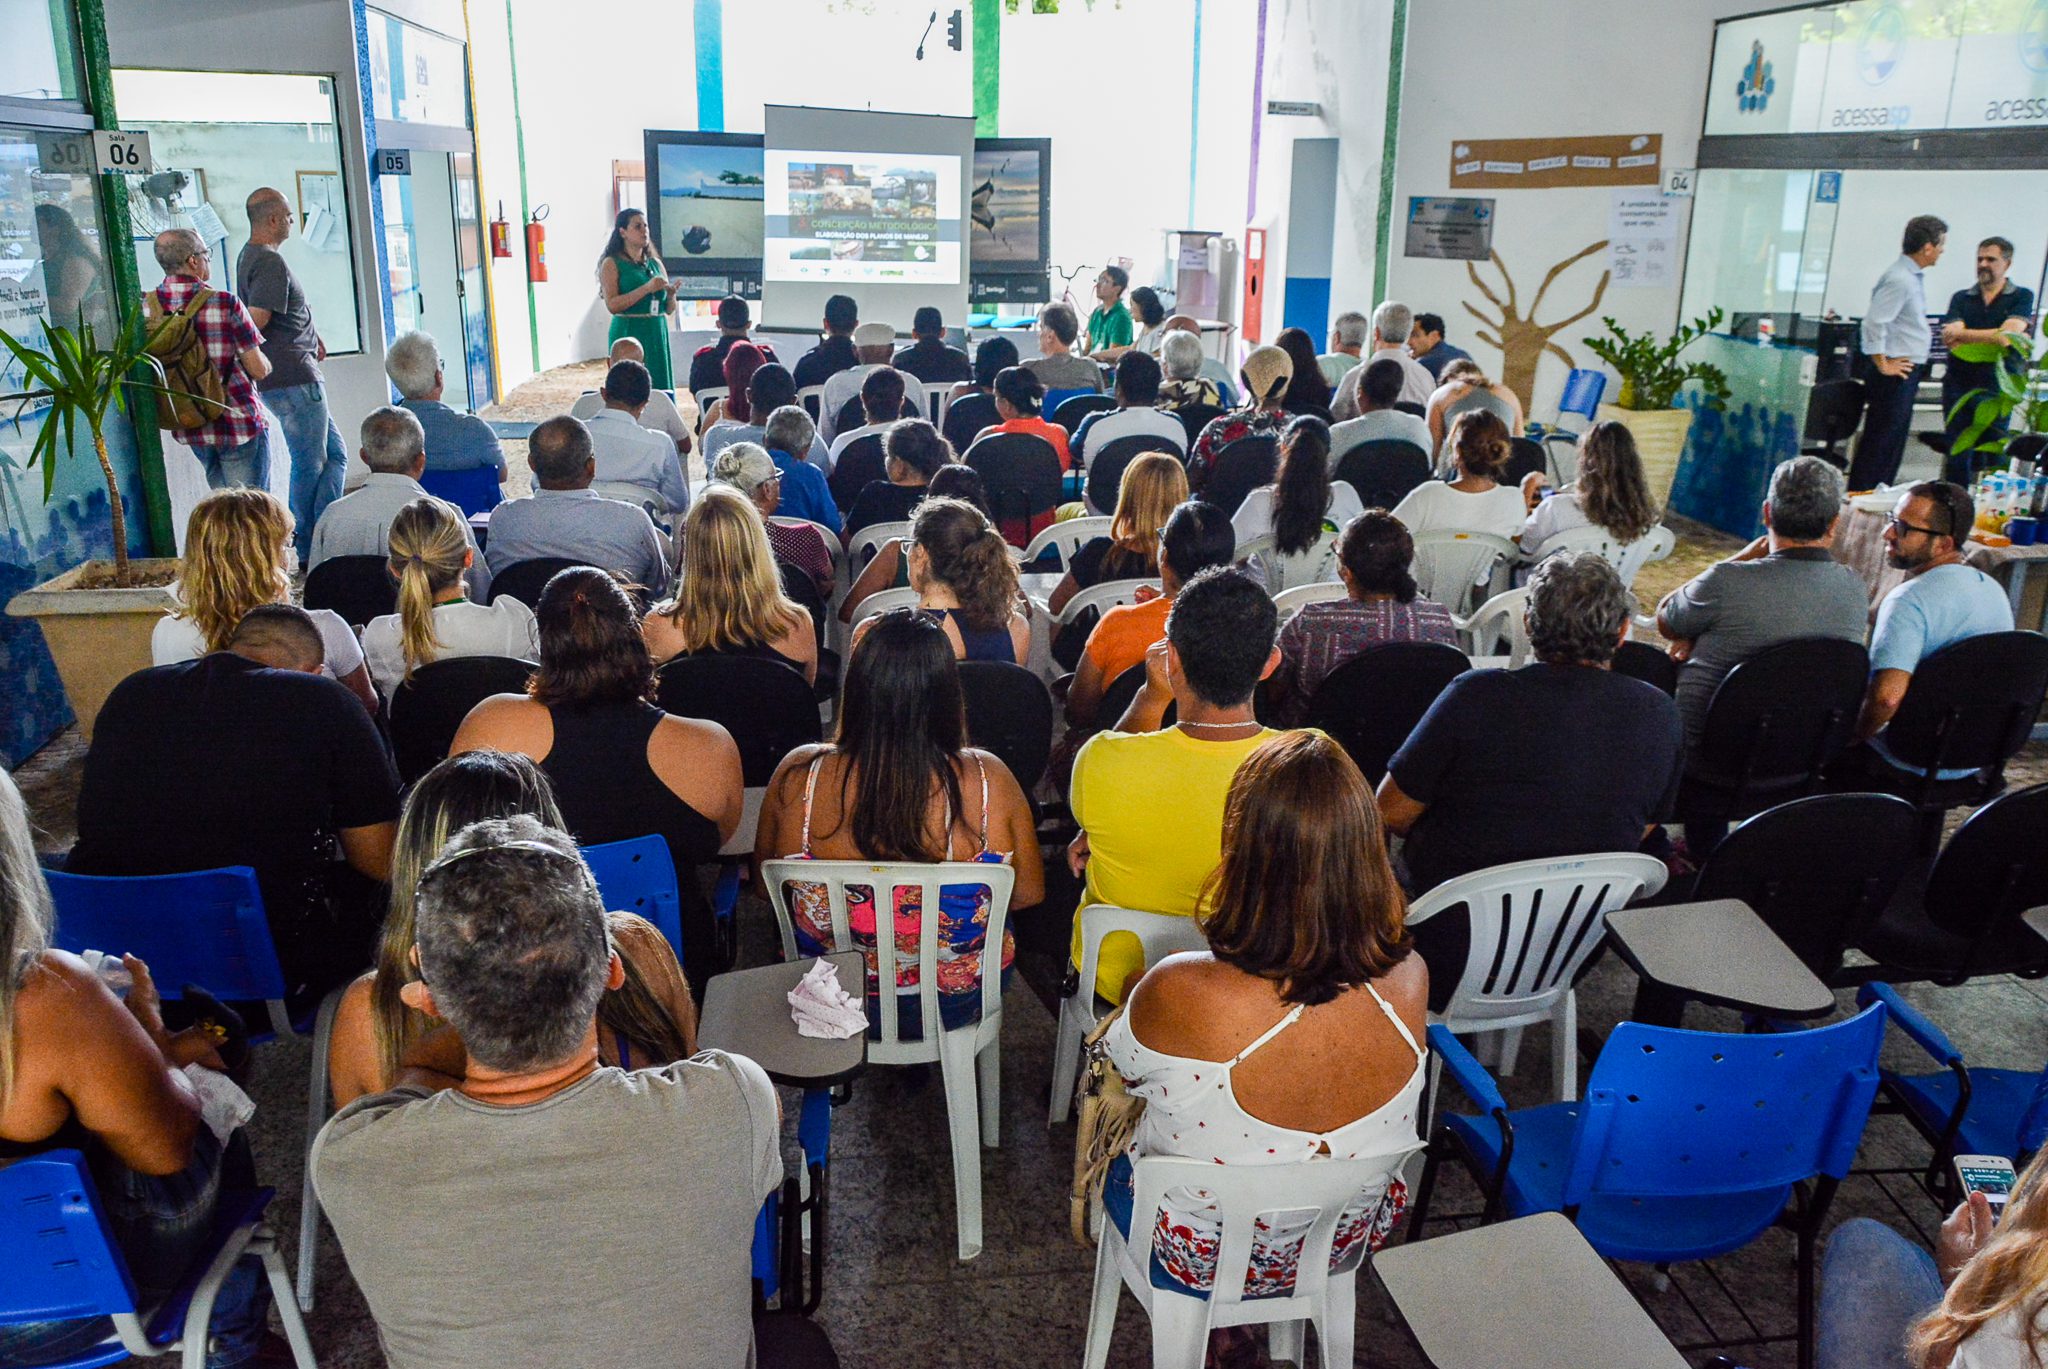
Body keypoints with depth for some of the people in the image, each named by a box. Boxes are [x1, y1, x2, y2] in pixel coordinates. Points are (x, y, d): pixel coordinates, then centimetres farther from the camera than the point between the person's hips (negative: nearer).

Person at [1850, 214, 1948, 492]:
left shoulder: (1913, 276, 14)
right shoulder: (1900, 279, -18)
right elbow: (1873, 323, -26)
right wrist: (1882, 365, -19)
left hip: (1907, 372, 10)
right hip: (1896, 372, -10)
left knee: (1893, 444, 15)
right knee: (1879, 445, -6)